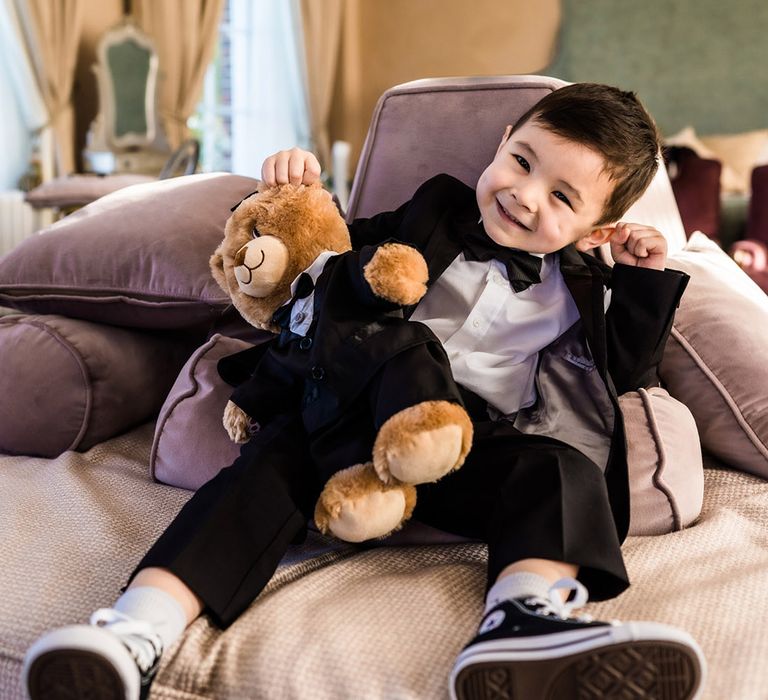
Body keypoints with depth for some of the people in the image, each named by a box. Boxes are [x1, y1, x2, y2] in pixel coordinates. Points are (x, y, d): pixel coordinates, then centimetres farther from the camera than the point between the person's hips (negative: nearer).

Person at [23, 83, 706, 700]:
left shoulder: (585, 289, 19)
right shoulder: (437, 213, 19)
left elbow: (627, 375, 16)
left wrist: (645, 281, 11)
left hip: (483, 444, 1)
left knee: (563, 472, -29)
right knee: (280, 454, -27)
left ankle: (527, 620, -59)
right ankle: (139, 631, -41)